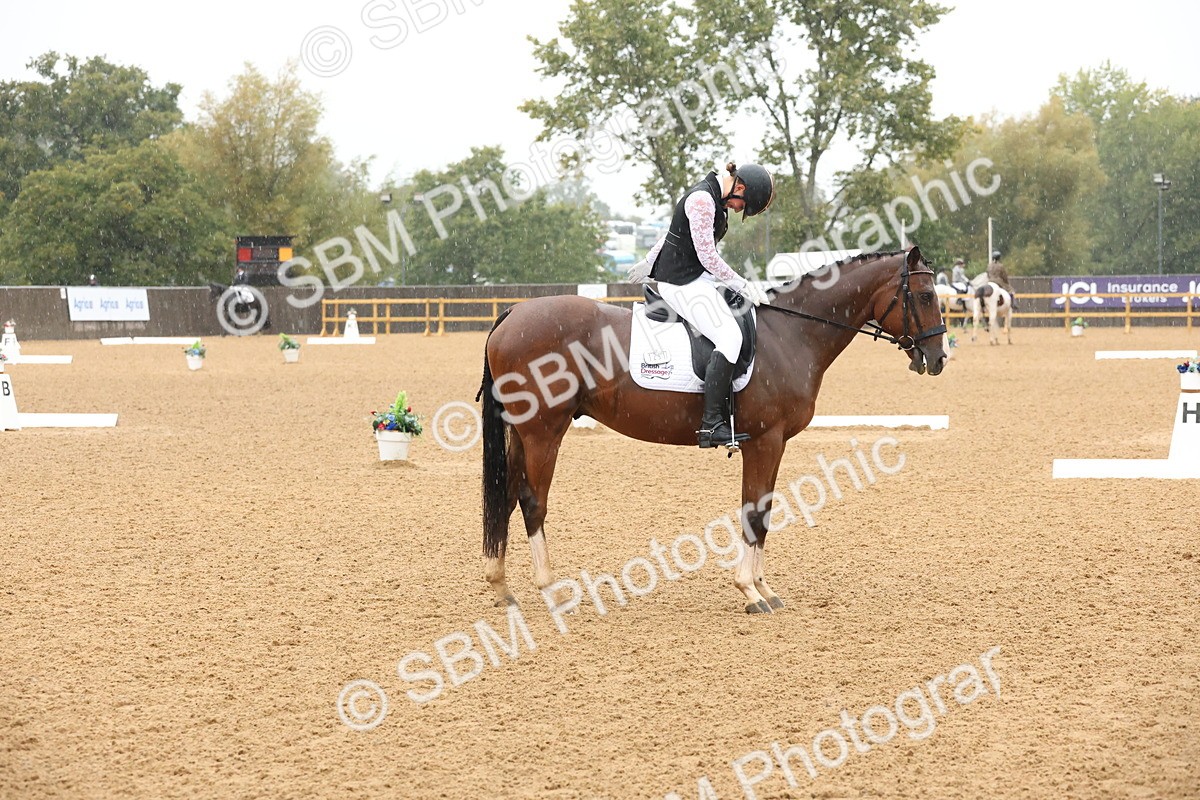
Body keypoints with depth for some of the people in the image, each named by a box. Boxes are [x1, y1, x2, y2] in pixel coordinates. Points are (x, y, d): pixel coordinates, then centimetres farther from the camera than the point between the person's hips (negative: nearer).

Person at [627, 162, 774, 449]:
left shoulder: (716, 199, 12)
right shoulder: (702, 200, -20)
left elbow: (676, 232, 24)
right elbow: (707, 256, -21)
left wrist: (649, 262, 34)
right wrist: (742, 285, -15)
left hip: (697, 278, 11)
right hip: (681, 282, -11)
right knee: (730, 336, -23)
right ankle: (711, 423, -29)